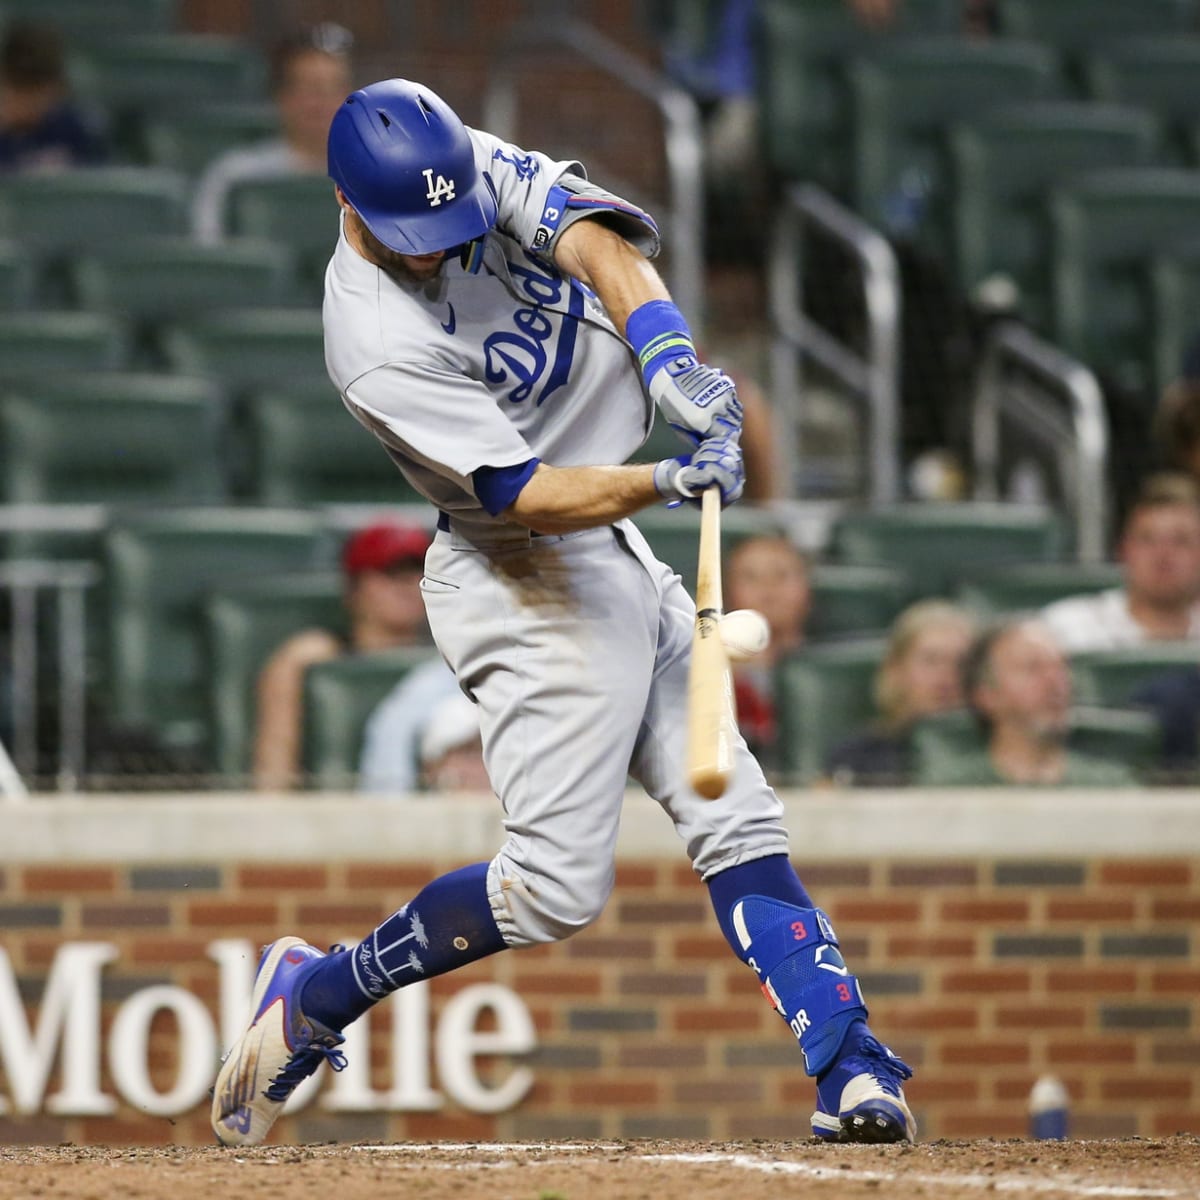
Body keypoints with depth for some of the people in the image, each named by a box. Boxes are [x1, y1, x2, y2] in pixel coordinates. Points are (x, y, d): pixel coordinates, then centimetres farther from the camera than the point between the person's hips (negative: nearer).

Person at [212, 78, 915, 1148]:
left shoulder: (478, 169, -4)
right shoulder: (376, 343, -24)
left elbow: (599, 240, -18)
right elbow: (524, 495, -27)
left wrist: (667, 354, -36)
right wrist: (667, 482, -40)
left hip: (618, 563, 8)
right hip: (529, 586, -8)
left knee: (737, 820, 2)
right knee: (559, 884, -11)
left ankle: (850, 1067, -1)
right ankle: (315, 997, 5)